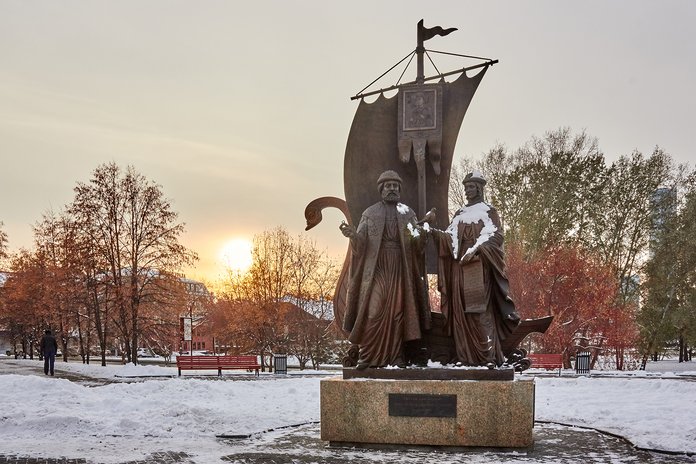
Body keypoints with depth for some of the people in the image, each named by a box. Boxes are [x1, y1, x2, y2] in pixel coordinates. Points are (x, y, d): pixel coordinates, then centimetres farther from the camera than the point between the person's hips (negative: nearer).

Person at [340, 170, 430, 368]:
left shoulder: (407, 213, 12)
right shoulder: (370, 213, 11)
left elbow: (417, 245, 4)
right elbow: (361, 243, 2)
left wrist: (420, 236, -18)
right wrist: (353, 235, -19)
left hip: (400, 268, 1)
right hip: (376, 266, -1)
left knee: (398, 310, -3)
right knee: (372, 310, -10)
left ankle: (397, 356, 0)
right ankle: (367, 356, -7)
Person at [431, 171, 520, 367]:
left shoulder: (488, 212, 7)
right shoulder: (460, 214, 21)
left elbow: (495, 236, -5)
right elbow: (450, 238, 12)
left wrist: (476, 248, -19)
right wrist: (435, 233, -7)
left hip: (479, 266, -5)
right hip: (459, 268, 5)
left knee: (480, 309, -13)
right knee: (461, 310, -1)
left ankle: (488, 355, -13)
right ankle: (465, 356, 0)